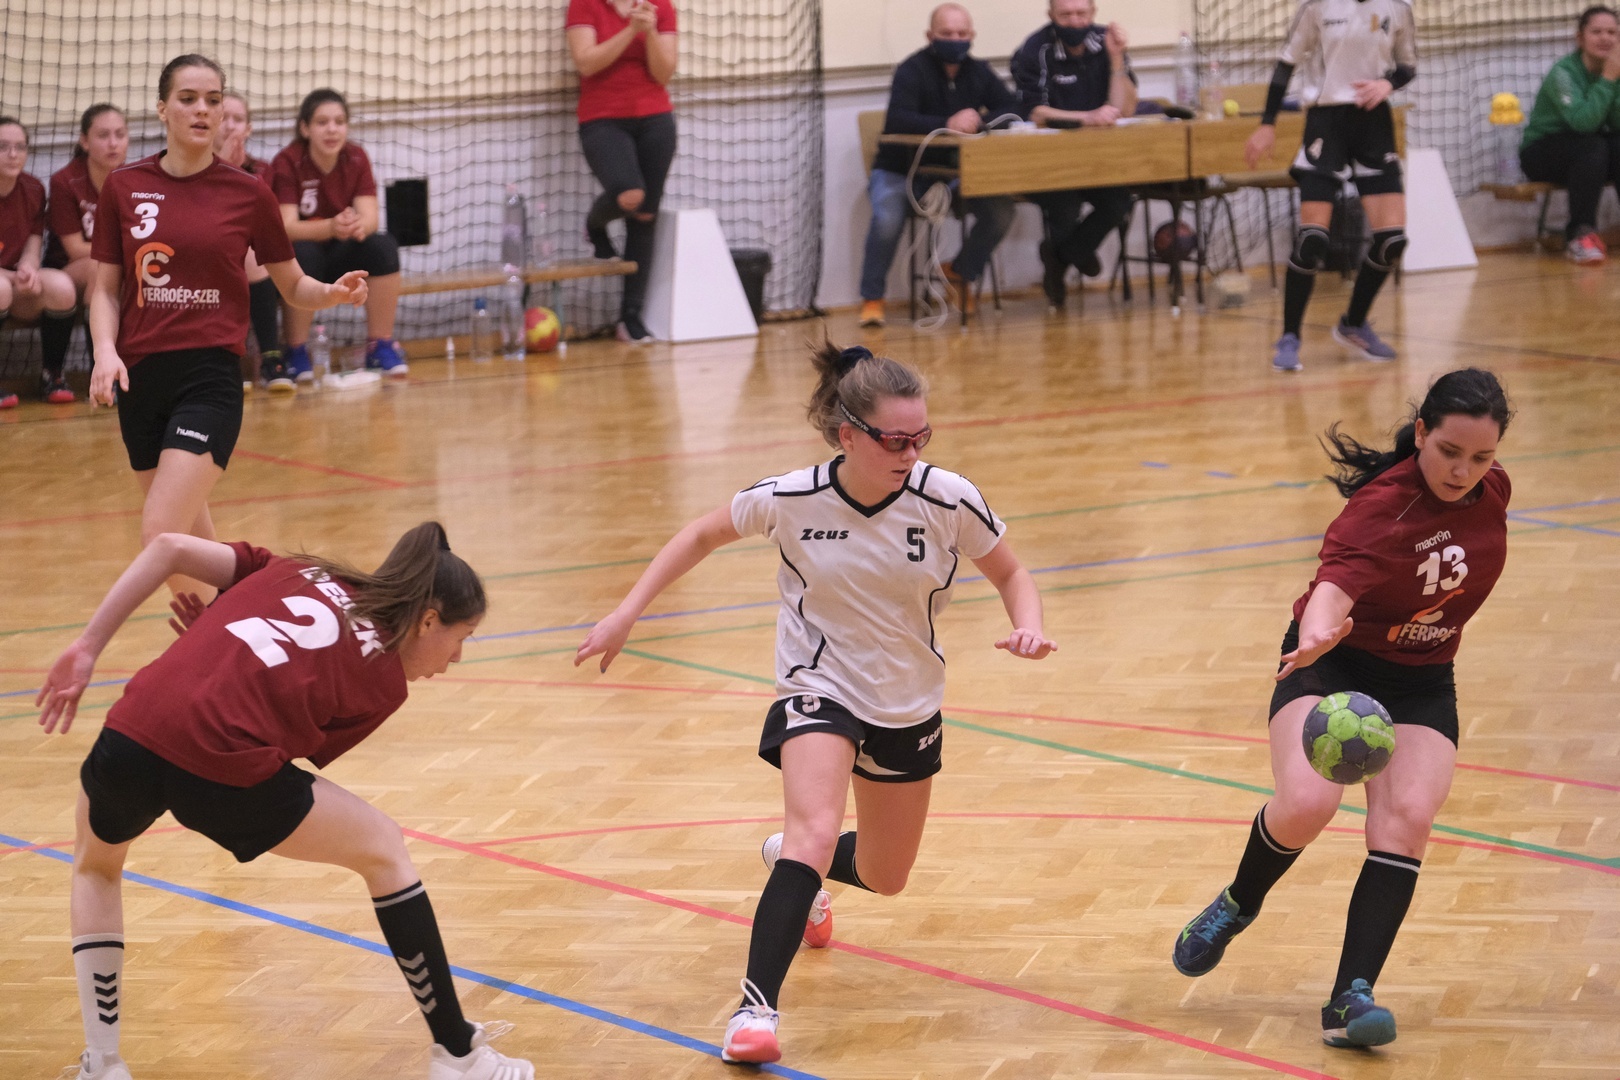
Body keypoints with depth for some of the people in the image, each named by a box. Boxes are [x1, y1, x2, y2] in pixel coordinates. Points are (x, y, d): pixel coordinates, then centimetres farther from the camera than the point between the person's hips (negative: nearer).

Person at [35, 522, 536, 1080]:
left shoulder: (297, 572, 26)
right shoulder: (385, 681, 14)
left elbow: (168, 547, 17)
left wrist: (87, 647, 21)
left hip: (132, 735, 4)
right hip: (228, 774, -4)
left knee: (95, 868, 38)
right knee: (384, 850, 21)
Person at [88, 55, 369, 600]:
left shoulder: (248, 194, 1)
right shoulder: (124, 188, 4)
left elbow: (293, 285, 9)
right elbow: (104, 288, 8)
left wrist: (335, 291, -12)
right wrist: (105, 350, -10)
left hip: (210, 375, -3)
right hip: (139, 376, 3)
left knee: (161, 531, -18)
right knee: (192, 540, 13)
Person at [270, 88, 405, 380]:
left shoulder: (356, 158, -4)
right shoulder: (287, 163, -16)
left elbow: (370, 218, -14)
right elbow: (286, 227, -25)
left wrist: (358, 226, -40)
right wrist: (331, 227, -44)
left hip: (341, 254, 4)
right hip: (294, 254, -4)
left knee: (383, 246, -23)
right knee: (305, 254, -36)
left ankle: (380, 347, -16)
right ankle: (296, 355, -25)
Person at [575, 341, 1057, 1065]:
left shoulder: (948, 500, -20)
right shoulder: (790, 499, -20)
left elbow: (1010, 575, -2)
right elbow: (702, 536, 0)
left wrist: (1027, 626, -23)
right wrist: (627, 613, -4)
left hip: (908, 707, 3)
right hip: (818, 690, -3)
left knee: (883, 877, 19)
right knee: (816, 834, -30)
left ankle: (793, 863, 54)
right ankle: (755, 1008, -32)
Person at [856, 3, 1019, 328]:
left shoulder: (978, 72, 4)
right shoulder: (913, 70, -14)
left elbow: (1012, 109, -3)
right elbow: (897, 121, -28)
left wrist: (980, 120, -24)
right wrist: (946, 124, -40)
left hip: (954, 171, 5)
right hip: (900, 170, -5)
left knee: (1001, 210, -18)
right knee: (887, 219, -34)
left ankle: (960, 272, 8)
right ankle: (872, 299, -15)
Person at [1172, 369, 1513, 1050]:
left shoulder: (1491, 490, -6)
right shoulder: (1385, 505, -28)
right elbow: (1336, 581, -48)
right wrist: (1318, 632, -69)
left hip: (1421, 683, 5)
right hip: (1333, 664, -5)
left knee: (1407, 817, -19)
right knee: (1307, 802, -27)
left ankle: (1350, 1000, -19)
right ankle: (1237, 905, 7)